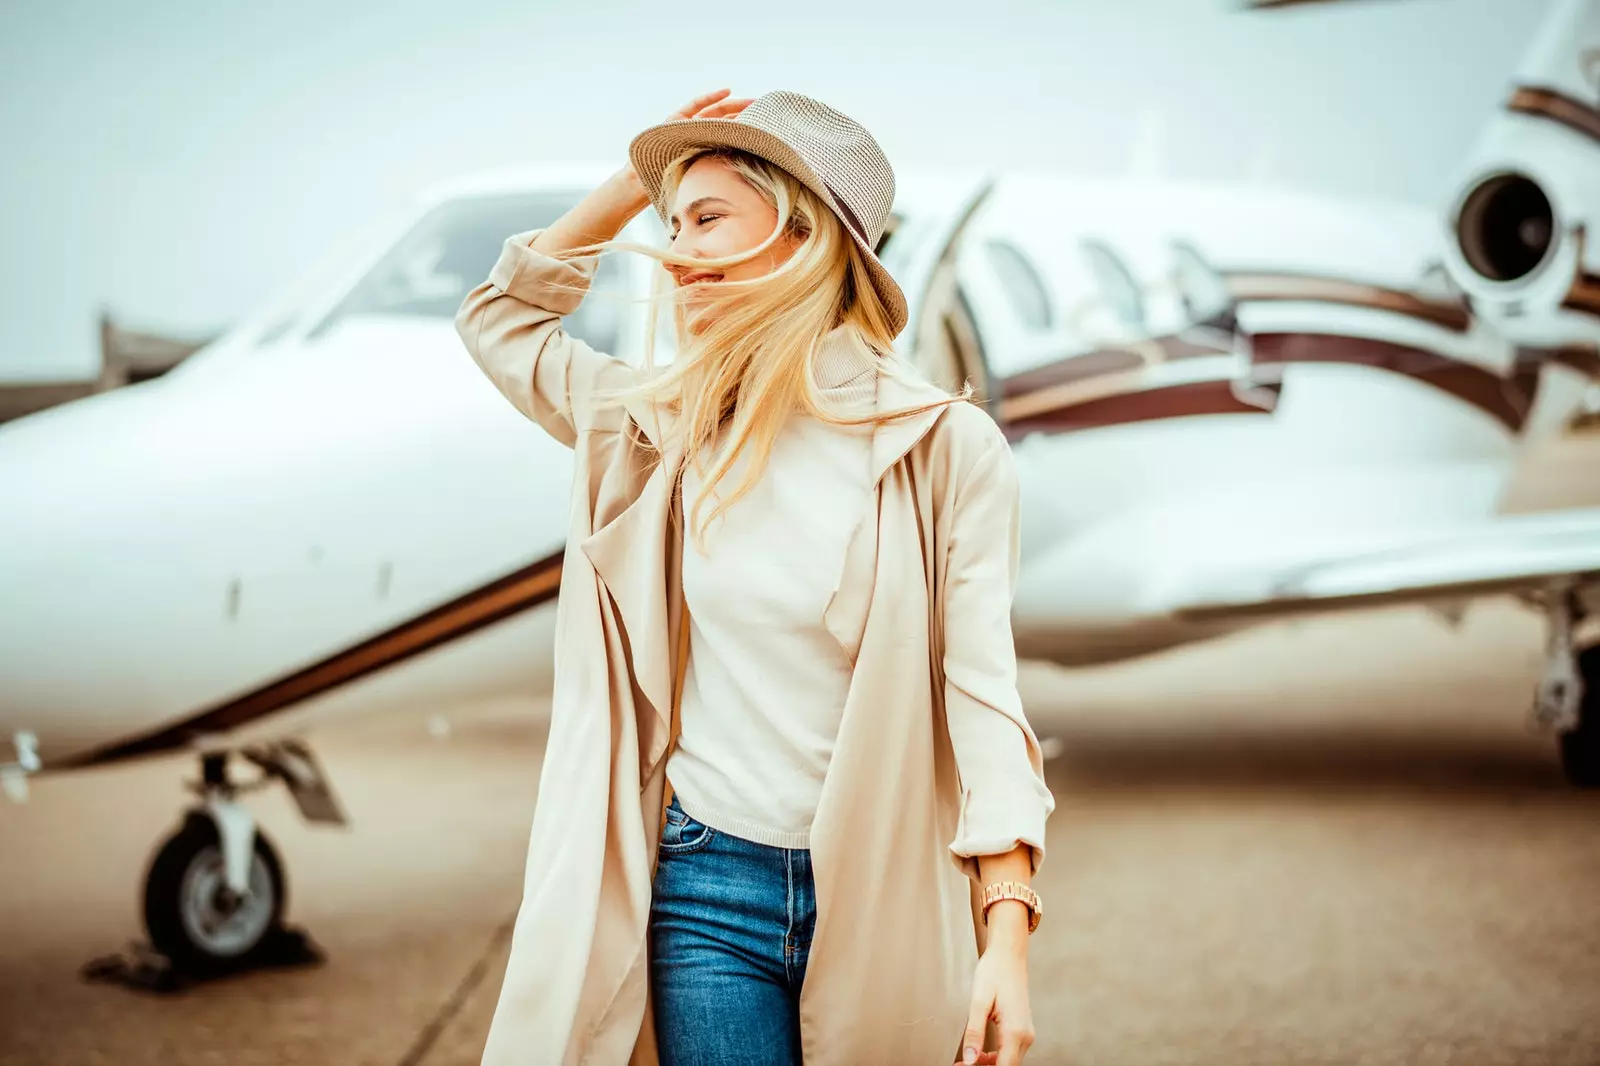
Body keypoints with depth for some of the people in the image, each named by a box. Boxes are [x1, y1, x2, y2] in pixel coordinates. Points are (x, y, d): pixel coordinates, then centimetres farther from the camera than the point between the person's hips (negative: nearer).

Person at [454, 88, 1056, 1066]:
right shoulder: (668, 431, 6)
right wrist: (631, 188, 8)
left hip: (881, 899, -2)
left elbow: (980, 688, -9)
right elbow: (498, 320, 21)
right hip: (707, 887, 2)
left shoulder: (944, 447, -6)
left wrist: (1008, 940, -16)